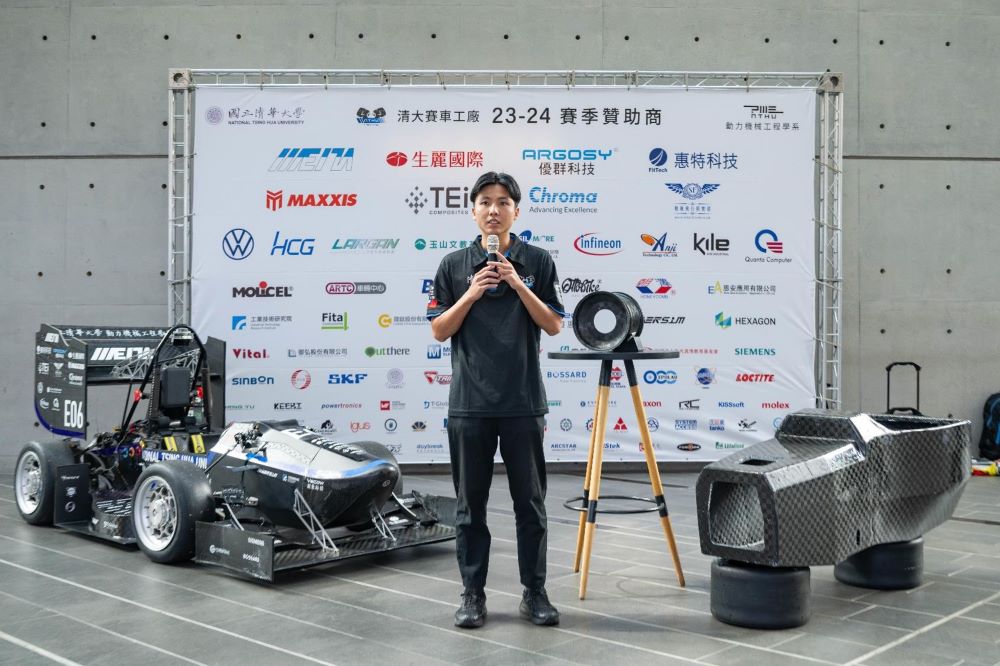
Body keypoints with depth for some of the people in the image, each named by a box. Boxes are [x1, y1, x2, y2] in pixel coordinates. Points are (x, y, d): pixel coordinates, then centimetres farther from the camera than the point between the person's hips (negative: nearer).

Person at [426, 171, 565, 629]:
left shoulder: (537, 261, 3)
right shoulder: (454, 264, 4)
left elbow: (554, 325, -1)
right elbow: (439, 331, 2)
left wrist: (519, 285, -12)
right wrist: (471, 294, -12)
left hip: (523, 401, 0)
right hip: (469, 402, 0)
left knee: (530, 501, 6)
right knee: (471, 503, 6)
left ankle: (534, 592, 18)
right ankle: (473, 594, 17)